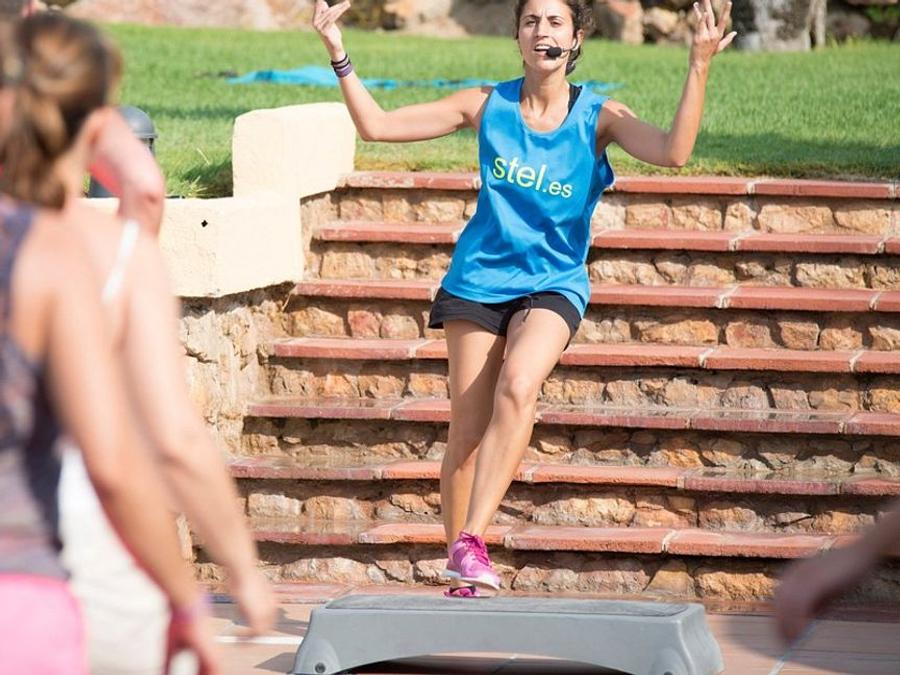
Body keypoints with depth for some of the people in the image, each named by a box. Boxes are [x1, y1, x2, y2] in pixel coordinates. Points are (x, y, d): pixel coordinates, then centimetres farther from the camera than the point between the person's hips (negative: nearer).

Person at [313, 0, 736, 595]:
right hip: (479, 279, 2)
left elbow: (673, 152, -22)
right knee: (468, 429, -2)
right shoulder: (487, 106, 1)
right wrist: (339, 55, -6)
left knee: (518, 385, -30)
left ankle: (470, 541, -30)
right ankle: (460, 581, 9)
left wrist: (700, 67, -30)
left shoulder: (599, 118, -4)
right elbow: (377, 125, 3)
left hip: (553, 284, -2)